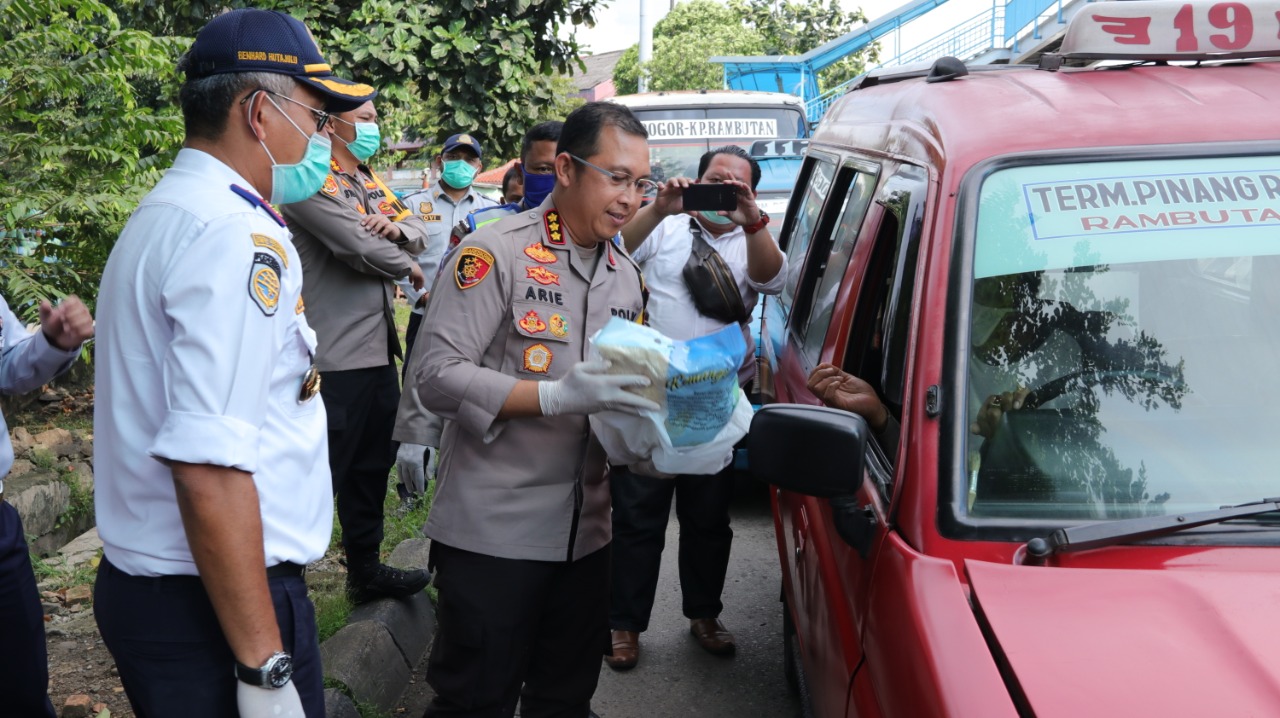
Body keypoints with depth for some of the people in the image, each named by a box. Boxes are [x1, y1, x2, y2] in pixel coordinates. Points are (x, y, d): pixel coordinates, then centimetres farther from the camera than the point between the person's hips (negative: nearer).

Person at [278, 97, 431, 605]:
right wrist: (409, 267, -3)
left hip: (378, 348, 10)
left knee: (372, 465, 18)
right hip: (337, 357, -10)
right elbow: (362, 247, -21)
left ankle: (365, 571, 32)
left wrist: (398, 227, -7)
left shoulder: (369, 182, 17)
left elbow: (418, 231, 16)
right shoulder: (316, 183, -13)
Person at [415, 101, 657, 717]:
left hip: (584, 533, 7)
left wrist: (655, 409, -1)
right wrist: (555, 396, -27)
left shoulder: (627, 276, 13)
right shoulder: (497, 253, -11)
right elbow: (437, 376, -18)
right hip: (492, 532, -7)